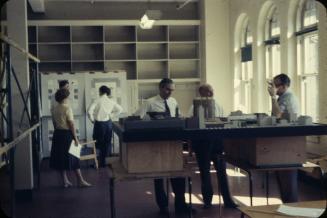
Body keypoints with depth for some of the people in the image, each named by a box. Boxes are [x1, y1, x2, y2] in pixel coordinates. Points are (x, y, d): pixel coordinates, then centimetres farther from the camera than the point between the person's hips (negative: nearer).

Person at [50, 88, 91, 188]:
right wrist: (76, 138, -13)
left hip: (57, 134, 7)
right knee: (73, 158, 1)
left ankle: (65, 181, 18)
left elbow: (54, 123, 11)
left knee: (61, 157, 11)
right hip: (67, 134, -7)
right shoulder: (67, 108, -15)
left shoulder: (54, 109, 5)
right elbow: (71, 124, -17)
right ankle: (81, 181, 7)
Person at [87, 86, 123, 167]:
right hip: (108, 123, 4)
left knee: (99, 143, 6)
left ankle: (102, 163, 7)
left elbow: (89, 111, -20)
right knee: (107, 142, 14)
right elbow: (120, 109, 9)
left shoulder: (97, 101, -11)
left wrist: (92, 120, -4)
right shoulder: (111, 102, 2)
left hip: (99, 124, -4)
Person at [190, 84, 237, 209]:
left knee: (221, 170, 3)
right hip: (201, 141, -2)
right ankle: (207, 200, 20)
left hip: (217, 140, 2)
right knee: (205, 170, 7)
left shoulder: (218, 107, 11)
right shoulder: (195, 108, 1)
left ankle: (227, 200, 13)